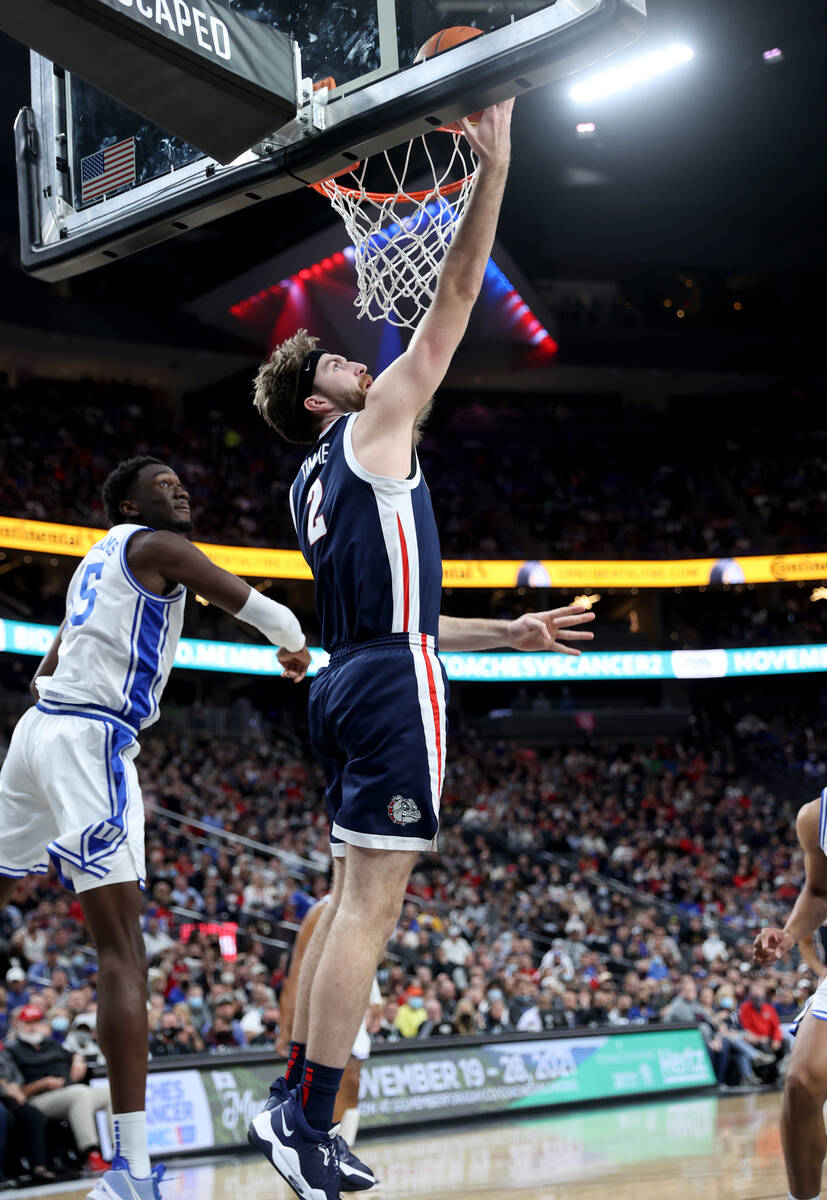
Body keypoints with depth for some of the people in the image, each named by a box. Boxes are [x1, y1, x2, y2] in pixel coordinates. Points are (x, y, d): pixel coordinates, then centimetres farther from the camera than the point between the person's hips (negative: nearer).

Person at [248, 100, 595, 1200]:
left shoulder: (313, 485, 22)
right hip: (394, 689, -10)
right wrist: (493, 171, -4)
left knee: (354, 898, 13)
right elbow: (450, 310, -6)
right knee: (371, 906, -9)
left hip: (348, 685, 10)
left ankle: (294, 1111, 15)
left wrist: (512, 633, 28)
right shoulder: (373, 429, -2)